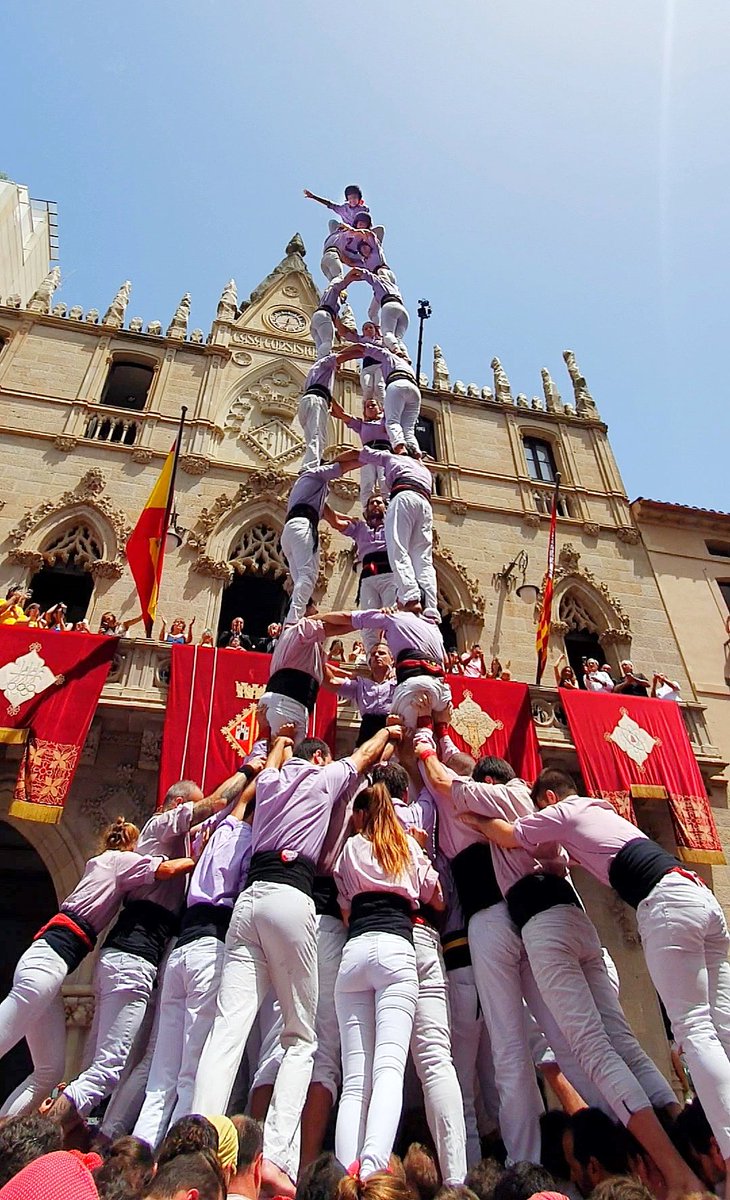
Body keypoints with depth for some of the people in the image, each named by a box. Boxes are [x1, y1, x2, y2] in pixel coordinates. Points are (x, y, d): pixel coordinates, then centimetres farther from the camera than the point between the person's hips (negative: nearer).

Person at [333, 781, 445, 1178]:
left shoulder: (351, 848, 19)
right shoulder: (409, 846, 19)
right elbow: (438, 900, 25)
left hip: (353, 952, 1)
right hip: (396, 949, -1)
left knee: (354, 1080, 0)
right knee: (389, 1067, -14)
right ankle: (373, 1167, -34)